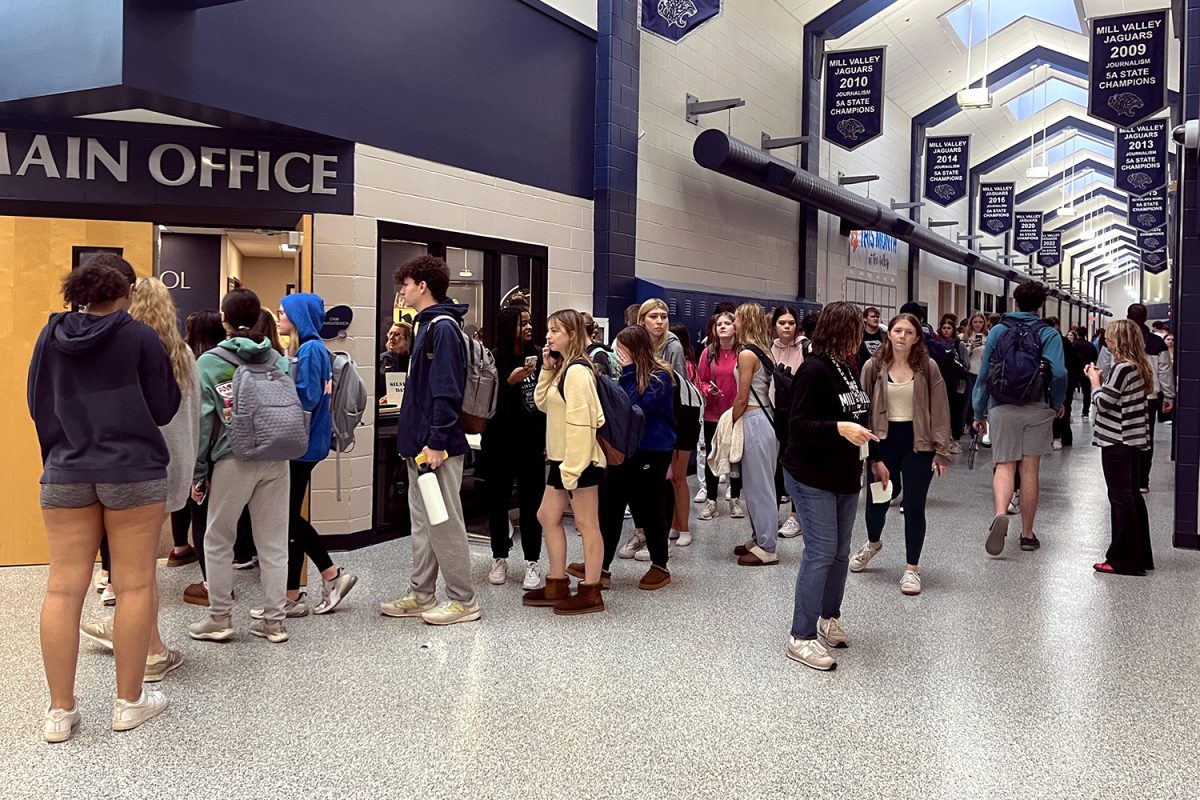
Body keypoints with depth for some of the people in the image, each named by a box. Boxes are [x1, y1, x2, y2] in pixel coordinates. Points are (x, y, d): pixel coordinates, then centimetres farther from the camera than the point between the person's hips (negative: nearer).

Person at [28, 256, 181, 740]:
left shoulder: (51, 337, 5)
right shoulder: (139, 338, -8)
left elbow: (37, 404, 13)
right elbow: (163, 409, -3)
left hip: (66, 473, 4)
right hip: (134, 472, -4)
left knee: (64, 587, 7)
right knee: (136, 586, 5)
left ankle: (60, 710, 12)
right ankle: (129, 703, 13)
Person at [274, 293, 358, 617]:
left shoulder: (311, 350, -13)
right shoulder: (309, 349, 15)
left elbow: (306, 398, -20)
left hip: (301, 445, -9)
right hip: (301, 444, 9)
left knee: (288, 518, -1)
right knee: (290, 517, 14)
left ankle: (292, 599, 9)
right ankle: (333, 575, 21)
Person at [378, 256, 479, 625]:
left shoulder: (444, 328, -15)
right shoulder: (427, 324, 16)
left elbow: (447, 390, -22)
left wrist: (436, 442, -24)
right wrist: (400, 350, 10)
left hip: (436, 446, -10)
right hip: (420, 444, 10)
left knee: (445, 524, -2)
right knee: (423, 522, 15)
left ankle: (463, 601, 8)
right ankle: (421, 596, 24)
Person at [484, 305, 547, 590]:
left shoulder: (536, 356, 1)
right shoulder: (494, 360, -7)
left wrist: (547, 439, 5)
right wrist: (510, 382, -25)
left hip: (531, 441, 2)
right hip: (500, 441, -2)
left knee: (532, 501, 3)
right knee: (498, 500, 8)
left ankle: (532, 562, 10)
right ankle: (500, 558, 21)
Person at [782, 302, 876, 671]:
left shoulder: (847, 368, 10)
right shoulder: (815, 369, -16)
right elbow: (797, 425, -19)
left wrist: (871, 456, 22)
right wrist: (839, 428, -31)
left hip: (845, 476, 9)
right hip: (812, 477, -9)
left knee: (840, 553, 15)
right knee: (821, 553, -9)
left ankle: (829, 618, 32)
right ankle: (801, 638, 0)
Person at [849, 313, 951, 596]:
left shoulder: (928, 368, -3)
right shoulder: (873, 366, -2)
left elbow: (939, 412, -3)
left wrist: (941, 452, -8)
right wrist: (870, 453, -5)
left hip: (918, 443, -1)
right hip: (883, 440, 1)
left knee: (914, 506, 3)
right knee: (876, 502, 10)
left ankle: (912, 568, 18)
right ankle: (873, 543, 44)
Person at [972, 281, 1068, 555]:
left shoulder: (998, 330, 3)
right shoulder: (1049, 334, -1)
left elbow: (984, 373, 2)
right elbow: (1059, 373, -15)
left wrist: (980, 413, 10)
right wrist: (1058, 403, 4)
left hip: (1003, 408, 0)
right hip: (1037, 409, 0)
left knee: (1004, 466, 2)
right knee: (1029, 470, 8)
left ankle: (1000, 514, -26)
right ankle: (1027, 533, 15)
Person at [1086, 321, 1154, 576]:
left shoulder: (1122, 368, -17)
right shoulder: (1139, 368, 11)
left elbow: (1103, 402, -17)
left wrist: (1094, 379, -3)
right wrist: (1102, 379, 9)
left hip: (1117, 441, -9)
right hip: (1134, 439, 9)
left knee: (1120, 498, -4)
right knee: (1133, 495, 14)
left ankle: (1124, 559, 0)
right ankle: (1140, 555, 22)